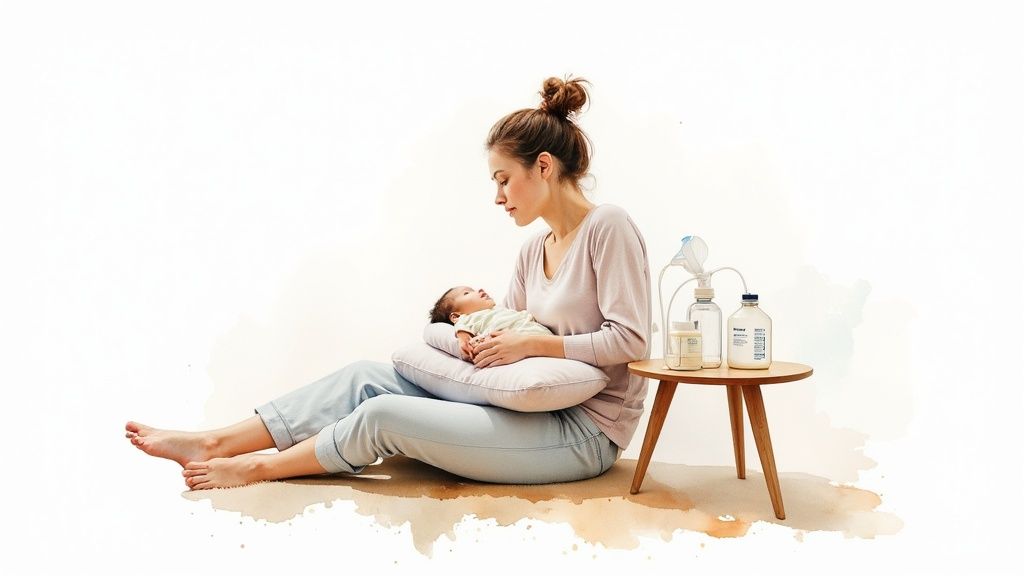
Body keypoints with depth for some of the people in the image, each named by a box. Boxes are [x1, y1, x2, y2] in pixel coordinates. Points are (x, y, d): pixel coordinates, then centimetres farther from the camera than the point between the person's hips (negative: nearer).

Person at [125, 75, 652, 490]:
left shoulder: (608, 227, -11)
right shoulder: (534, 250, 14)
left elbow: (629, 340, -18)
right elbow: (502, 327, 16)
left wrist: (534, 344, -15)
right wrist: (475, 340, -7)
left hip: (586, 432, -8)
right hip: (535, 408, 8)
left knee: (384, 415, -17)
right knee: (366, 377, -4)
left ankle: (258, 467, 3)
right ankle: (215, 444, -1)